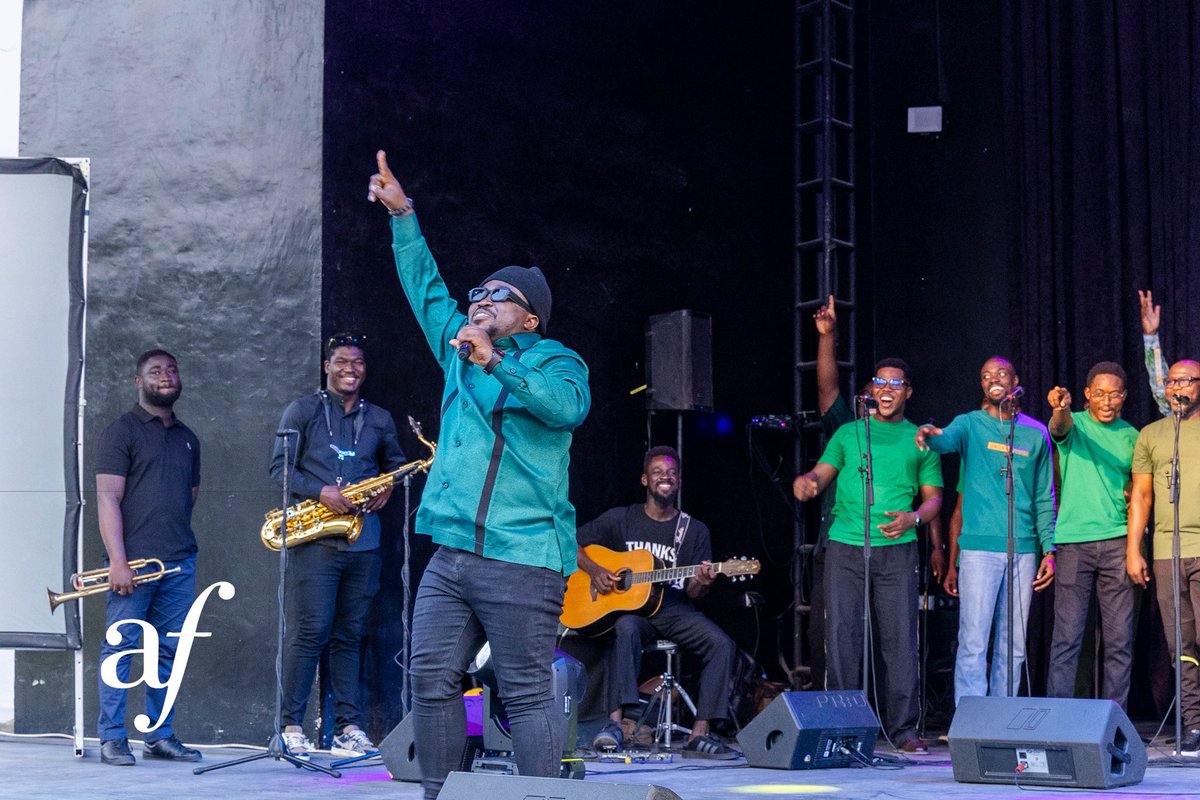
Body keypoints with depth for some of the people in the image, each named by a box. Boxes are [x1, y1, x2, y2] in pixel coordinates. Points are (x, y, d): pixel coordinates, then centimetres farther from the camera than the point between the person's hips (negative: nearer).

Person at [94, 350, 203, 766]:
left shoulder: (187, 438, 18)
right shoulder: (121, 431, -1)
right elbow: (108, 498, -8)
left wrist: (180, 545, 9)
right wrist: (118, 561, -15)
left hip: (179, 563, 6)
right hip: (134, 560, -6)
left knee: (169, 652, 7)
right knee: (120, 647, -3)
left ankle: (161, 737, 13)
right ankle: (112, 739, 2)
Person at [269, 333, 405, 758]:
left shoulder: (379, 419, 16)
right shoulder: (302, 410, 4)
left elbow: (396, 463, 27)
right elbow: (279, 467, -1)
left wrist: (388, 487, 5)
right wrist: (321, 492, -15)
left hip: (363, 541, 4)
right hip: (316, 540, -4)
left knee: (349, 635, 6)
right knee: (310, 631, -8)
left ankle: (348, 728, 8)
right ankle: (291, 727, -2)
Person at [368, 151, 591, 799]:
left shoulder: (553, 360, 3)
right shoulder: (458, 347, 21)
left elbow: (568, 406, -18)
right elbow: (425, 287, 28)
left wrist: (495, 363, -22)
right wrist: (402, 214, 25)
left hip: (523, 559, -6)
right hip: (451, 555, 7)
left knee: (527, 692, -7)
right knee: (431, 680, 2)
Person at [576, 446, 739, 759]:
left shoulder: (694, 531, 11)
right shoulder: (621, 519, 8)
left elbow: (692, 593, 6)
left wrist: (699, 583, -18)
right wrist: (594, 570, -8)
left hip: (673, 609, 2)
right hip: (626, 607, -2)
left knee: (721, 643, -25)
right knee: (627, 629, -39)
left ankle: (699, 734, -25)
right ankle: (615, 723, -42)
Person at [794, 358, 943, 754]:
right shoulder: (848, 434, 17)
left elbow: (933, 497, 12)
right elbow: (821, 474, 10)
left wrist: (913, 517, -9)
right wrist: (806, 481, -14)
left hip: (896, 548, -1)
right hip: (845, 545, 1)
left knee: (900, 637, -4)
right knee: (842, 635, -3)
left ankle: (903, 728, 1)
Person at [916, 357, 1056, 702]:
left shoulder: (1036, 433, 12)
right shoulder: (970, 424, 4)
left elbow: (1044, 498, 14)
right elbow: (948, 440, -19)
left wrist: (1049, 549, 6)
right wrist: (930, 433, -43)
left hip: (1023, 548, 3)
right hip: (979, 547, -3)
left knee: (1013, 645, 6)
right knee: (973, 641, -8)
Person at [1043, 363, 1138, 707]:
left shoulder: (1132, 437, 13)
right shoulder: (1075, 424, 4)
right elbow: (1061, 427, -21)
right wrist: (1060, 408, -44)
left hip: (1117, 541, 3)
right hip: (1073, 541, -3)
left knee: (1120, 637, 1)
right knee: (1067, 636, -5)